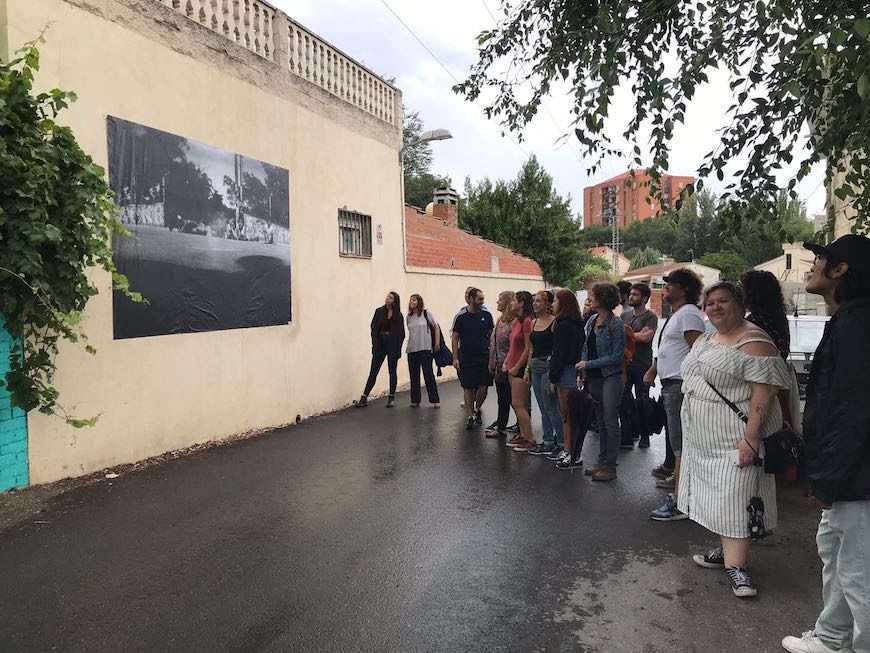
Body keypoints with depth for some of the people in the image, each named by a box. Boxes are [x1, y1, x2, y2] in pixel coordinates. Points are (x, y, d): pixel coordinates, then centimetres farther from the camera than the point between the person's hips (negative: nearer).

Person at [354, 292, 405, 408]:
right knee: (373, 371, 1)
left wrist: (398, 348, -10)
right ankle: (364, 398, 1)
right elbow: (374, 329, 0)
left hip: (393, 345, -1)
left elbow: (401, 333, -2)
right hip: (380, 344, 1)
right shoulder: (379, 311, 3)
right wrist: (375, 345, -9)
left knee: (392, 372, 7)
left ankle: (391, 398, 16)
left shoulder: (398, 315, -1)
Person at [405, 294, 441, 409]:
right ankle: (415, 400, 15)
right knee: (414, 376, 6)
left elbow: (436, 327, -1)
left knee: (428, 374, -4)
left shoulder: (426, 314, -2)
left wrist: (437, 343, -5)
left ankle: (435, 400, 3)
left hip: (425, 349, -4)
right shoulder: (409, 317, 9)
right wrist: (408, 346, 11)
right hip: (411, 350, 4)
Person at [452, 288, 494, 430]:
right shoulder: (461, 317, -3)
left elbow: (491, 335, 11)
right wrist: (455, 358, -4)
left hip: (484, 357, 2)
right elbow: (455, 338, 1)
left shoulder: (486, 315, 4)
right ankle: (470, 416, 13)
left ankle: (477, 409, 26)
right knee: (468, 388, 3)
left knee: (483, 387, 1)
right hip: (467, 358, -2)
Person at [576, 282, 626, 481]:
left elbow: (617, 356, -14)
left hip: (611, 376, -7)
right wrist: (582, 372, 6)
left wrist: (589, 364, -14)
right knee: (601, 421, 14)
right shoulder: (591, 321, 8)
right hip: (593, 377, 7)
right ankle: (602, 461, 24)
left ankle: (610, 467, 6)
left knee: (610, 421, -2)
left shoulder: (616, 323, -13)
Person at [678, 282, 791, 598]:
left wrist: (750, 438, -24)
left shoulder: (752, 342, -15)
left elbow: (764, 392, -20)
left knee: (734, 496, -5)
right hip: (706, 438, 8)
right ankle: (726, 551, 26)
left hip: (735, 438, -8)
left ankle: (735, 566, 4)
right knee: (717, 493, 14)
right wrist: (692, 430, 19)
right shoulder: (706, 339, 12)